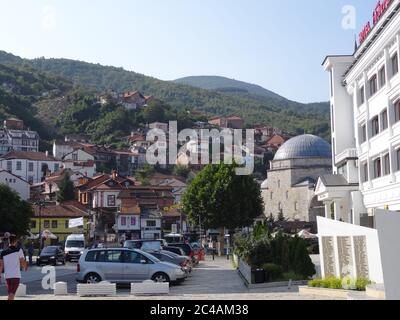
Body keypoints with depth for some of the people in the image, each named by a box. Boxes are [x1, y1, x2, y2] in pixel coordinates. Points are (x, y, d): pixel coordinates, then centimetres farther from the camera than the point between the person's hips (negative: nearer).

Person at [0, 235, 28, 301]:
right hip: (16, 275, -5)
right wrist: (25, 267, 16)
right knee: (12, 294, -9)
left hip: (7, 276, 5)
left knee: (10, 294, 19)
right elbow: (23, 262, -4)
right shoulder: (18, 251, -6)